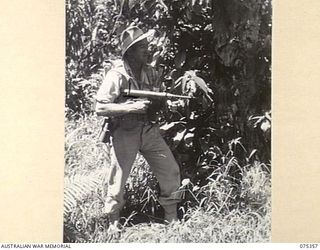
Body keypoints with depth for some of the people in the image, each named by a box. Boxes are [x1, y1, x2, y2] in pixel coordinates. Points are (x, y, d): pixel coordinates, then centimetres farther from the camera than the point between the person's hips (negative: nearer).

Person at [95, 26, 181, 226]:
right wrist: (132, 107, -25)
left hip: (150, 130, 5)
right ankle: (114, 222, 21)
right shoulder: (116, 76, -14)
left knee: (171, 170, 3)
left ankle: (172, 218, 18)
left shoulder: (152, 74, 5)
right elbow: (100, 108, -19)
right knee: (118, 179, 1)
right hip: (125, 133, -5)